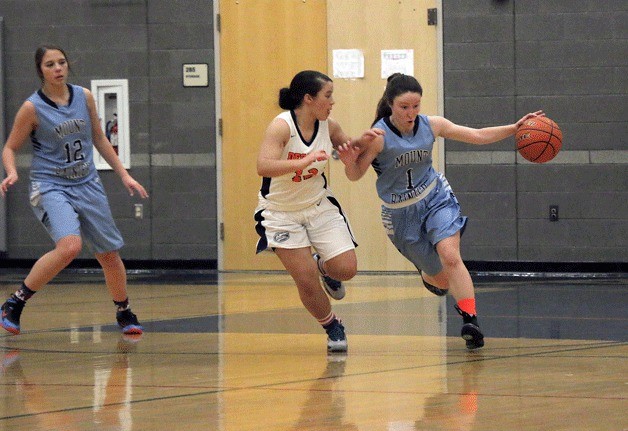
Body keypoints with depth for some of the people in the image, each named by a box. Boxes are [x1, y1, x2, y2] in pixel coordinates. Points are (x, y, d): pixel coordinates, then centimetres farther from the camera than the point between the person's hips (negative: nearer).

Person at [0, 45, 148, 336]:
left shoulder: (84, 97, 3)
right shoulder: (32, 107, -9)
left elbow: (99, 138, 15)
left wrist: (123, 174, 14)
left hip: (87, 186, 5)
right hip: (50, 187, -5)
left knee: (109, 253, 8)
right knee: (69, 246, -29)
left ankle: (124, 314, 32)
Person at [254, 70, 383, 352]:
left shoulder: (328, 127, -6)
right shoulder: (282, 126, -24)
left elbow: (348, 154, 14)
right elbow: (264, 167, -38)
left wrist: (360, 142, -8)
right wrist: (306, 160, -46)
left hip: (319, 206, 5)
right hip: (281, 213, -4)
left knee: (346, 270, -9)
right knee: (307, 281, -10)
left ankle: (323, 266, 27)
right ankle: (333, 328, 16)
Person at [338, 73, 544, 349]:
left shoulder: (431, 125, -6)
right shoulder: (378, 136, -19)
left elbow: (477, 136, 3)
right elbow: (355, 175, -14)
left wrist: (514, 128, -6)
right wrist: (350, 160, -37)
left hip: (436, 199, 2)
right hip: (401, 214, -2)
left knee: (450, 256, -25)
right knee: (442, 280, 5)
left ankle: (470, 320, -31)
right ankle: (428, 276, 43)